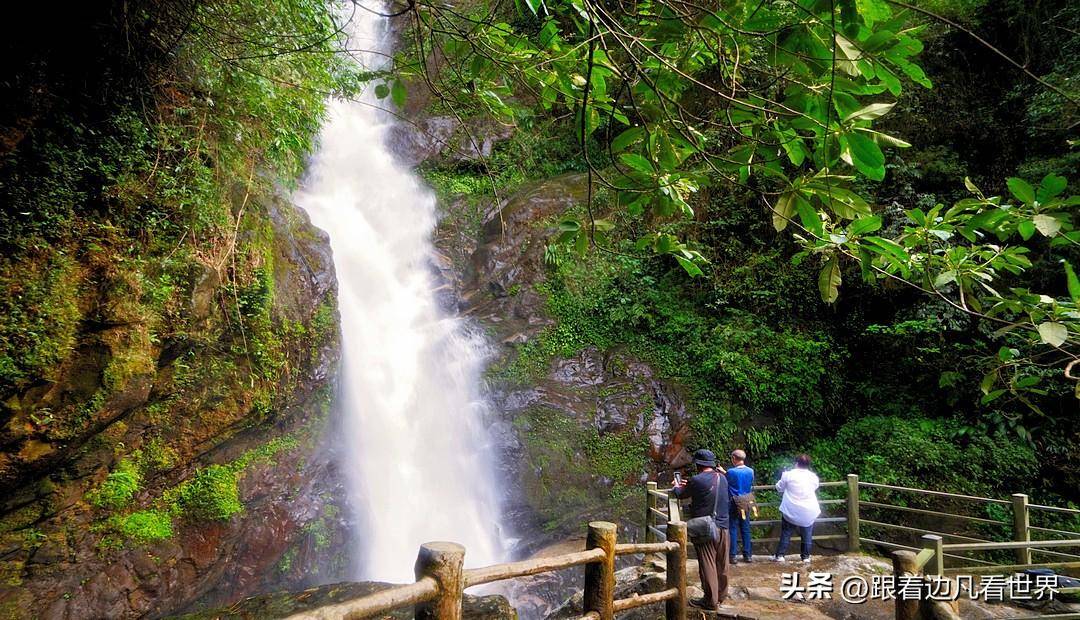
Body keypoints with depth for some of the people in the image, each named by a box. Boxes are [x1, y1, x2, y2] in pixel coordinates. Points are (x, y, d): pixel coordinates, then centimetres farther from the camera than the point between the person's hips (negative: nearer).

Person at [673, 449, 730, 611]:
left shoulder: (697, 480, -15)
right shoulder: (722, 478, 5)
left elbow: (681, 494, 3)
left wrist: (676, 487, 25)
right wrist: (689, 486, 31)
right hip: (722, 526, 6)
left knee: (707, 565, 1)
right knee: (721, 564, 15)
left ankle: (711, 601, 6)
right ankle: (721, 596, 27)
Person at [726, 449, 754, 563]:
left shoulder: (730, 472, -17)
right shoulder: (750, 471, -3)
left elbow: (725, 485, -5)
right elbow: (751, 486, 11)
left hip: (734, 503, -4)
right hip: (746, 503, 4)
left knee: (733, 529, 4)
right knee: (745, 529, 12)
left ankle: (732, 555, 6)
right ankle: (747, 555, 17)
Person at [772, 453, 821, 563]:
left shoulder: (788, 475, -10)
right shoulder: (813, 477, -2)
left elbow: (779, 488, 2)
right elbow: (815, 489, 15)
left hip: (791, 511, -2)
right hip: (808, 512, 2)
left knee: (786, 533, 8)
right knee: (807, 535, 15)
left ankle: (780, 555, 9)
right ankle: (806, 556, 18)